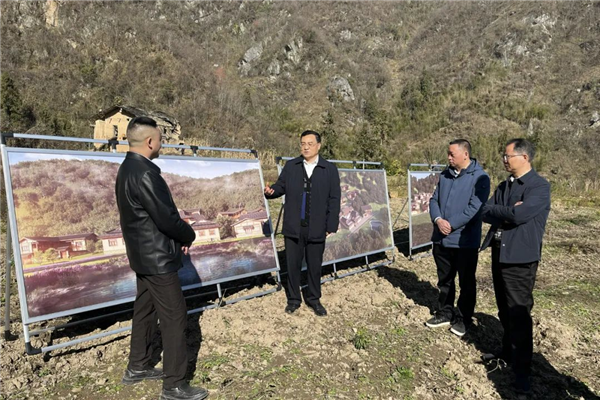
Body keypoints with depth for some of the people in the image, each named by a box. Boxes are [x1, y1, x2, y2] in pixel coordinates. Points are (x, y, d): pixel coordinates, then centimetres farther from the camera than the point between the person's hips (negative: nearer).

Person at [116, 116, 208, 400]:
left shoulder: (128, 168, 8)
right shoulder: (144, 172, -24)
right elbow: (166, 217, -24)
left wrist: (179, 235, 5)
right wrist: (189, 235, -5)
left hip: (143, 254, 10)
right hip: (157, 258, -10)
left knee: (145, 311, 21)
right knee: (174, 318, -1)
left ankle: (137, 368, 36)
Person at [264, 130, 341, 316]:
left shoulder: (330, 169, 1)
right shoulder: (290, 166, 6)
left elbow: (334, 200, -1)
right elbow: (281, 186, 8)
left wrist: (331, 226, -6)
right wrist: (271, 191, -16)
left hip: (317, 229, -1)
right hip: (293, 227, 1)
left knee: (314, 265, 11)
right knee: (293, 265, 10)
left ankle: (314, 299, 29)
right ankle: (294, 299, 27)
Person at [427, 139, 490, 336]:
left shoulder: (480, 177, -11)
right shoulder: (445, 175, 8)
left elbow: (475, 208, -19)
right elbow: (434, 200, 7)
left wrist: (451, 224, -18)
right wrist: (438, 220, -11)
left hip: (465, 241, -6)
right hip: (441, 239, 6)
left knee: (466, 283, 10)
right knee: (444, 280, 18)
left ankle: (463, 319, 26)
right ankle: (444, 313, 34)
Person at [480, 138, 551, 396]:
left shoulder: (540, 186, -12)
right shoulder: (503, 186, 12)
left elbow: (519, 215, -24)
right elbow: (485, 213, 4)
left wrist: (494, 210, -8)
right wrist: (506, 212, -14)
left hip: (520, 258, -7)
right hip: (499, 254, 7)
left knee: (519, 314, 0)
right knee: (505, 311, 19)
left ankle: (522, 370, 13)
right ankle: (508, 351, 36)